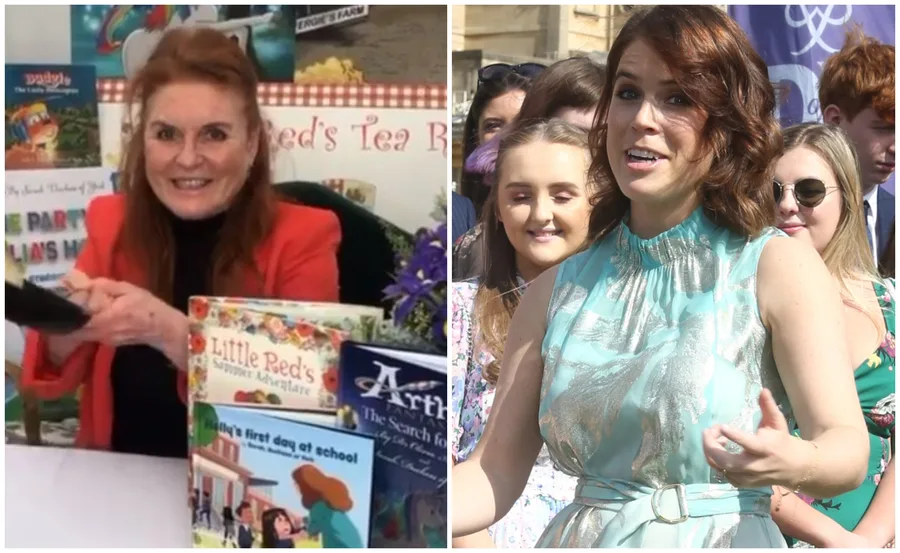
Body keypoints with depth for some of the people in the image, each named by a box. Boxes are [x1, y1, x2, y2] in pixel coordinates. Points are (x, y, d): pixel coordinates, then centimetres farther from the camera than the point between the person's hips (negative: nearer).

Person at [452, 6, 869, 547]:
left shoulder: (782, 266, -6)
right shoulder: (558, 288, 3)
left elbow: (847, 448, -11)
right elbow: (496, 473, 1)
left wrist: (791, 464, -31)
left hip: (721, 536, -2)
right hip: (581, 535, 3)